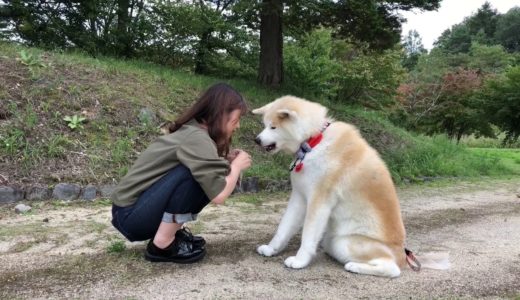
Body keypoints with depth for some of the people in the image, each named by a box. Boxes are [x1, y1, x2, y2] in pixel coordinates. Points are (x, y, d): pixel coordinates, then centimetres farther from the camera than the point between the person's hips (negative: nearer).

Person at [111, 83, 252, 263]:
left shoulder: (192, 131, 4)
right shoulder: (197, 138, -23)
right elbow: (218, 196, -28)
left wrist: (226, 162, -6)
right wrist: (237, 165, -11)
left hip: (140, 208, 9)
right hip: (129, 215, -9)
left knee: (206, 178, 2)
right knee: (193, 172, -26)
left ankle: (170, 231, 8)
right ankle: (162, 245, -13)